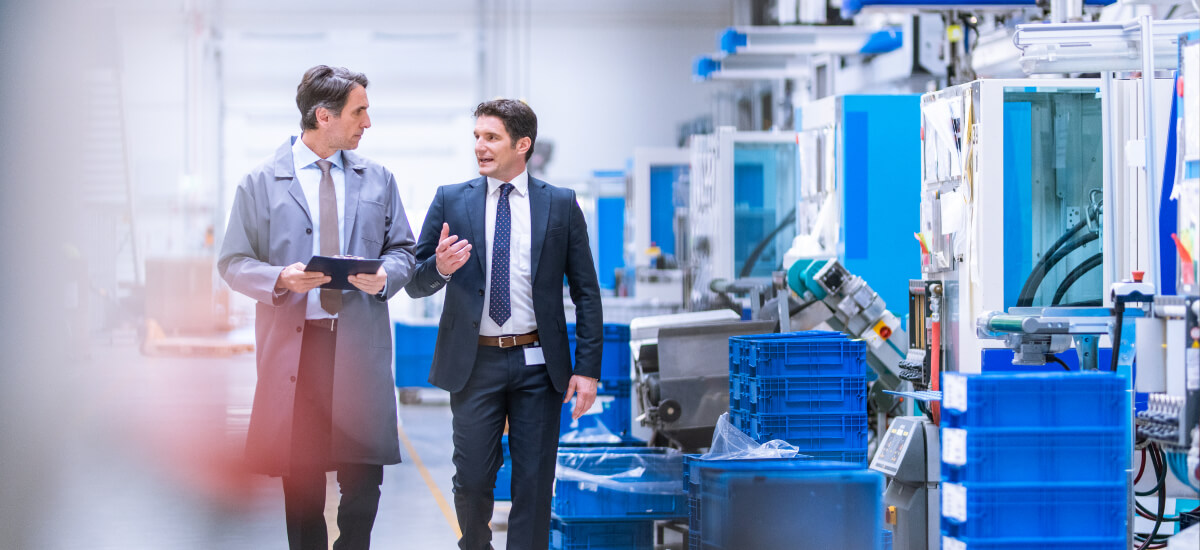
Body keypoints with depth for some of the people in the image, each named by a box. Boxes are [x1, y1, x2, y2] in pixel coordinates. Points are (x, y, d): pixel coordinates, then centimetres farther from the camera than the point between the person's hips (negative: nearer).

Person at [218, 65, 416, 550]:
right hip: (292, 344, -2)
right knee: (301, 476, 3)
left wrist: (385, 275, -6)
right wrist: (280, 279, -15)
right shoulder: (260, 184, 4)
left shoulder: (378, 181, 14)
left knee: (364, 474, -1)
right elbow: (233, 262, 3)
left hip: (360, 344, 2)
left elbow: (403, 249, 16)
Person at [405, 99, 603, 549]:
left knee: (534, 483, 2)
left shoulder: (560, 205, 3)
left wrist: (588, 368, -3)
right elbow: (415, 284, 5)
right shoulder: (451, 201, 4)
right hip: (474, 361, 0)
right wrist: (439, 268, -19)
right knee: (472, 480, 4)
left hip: (538, 364, 0)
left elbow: (586, 292, 4)